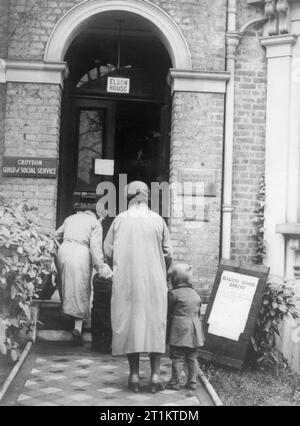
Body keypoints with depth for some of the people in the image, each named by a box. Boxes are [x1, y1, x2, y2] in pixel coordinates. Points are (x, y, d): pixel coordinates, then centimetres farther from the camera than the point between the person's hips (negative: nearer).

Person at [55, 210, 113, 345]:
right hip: (81, 253, -3)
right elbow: (95, 246, -3)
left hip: (64, 250, 4)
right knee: (81, 290, 0)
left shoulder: (70, 218, 23)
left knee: (67, 285, 22)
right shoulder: (95, 223, 9)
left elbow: (56, 236, 25)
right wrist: (101, 266, -3)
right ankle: (78, 327, -8)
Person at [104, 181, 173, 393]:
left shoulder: (120, 220, 0)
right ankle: (155, 373, 4)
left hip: (126, 280, 0)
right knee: (155, 324, 7)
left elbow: (108, 251, 3)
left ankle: (134, 374, 8)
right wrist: (163, 273, 18)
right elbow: (168, 254, 1)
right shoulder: (158, 220, 0)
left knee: (129, 322, 7)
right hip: (154, 280, 0)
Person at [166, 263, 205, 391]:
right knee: (192, 357, 11)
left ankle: (175, 382, 2)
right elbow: (198, 313, 16)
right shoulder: (195, 294, 12)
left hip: (180, 329, -6)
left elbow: (168, 313, -3)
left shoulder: (174, 293, -8)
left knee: (178, 357, -1)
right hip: (194, 331, 6)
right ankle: (192, 382, 14)